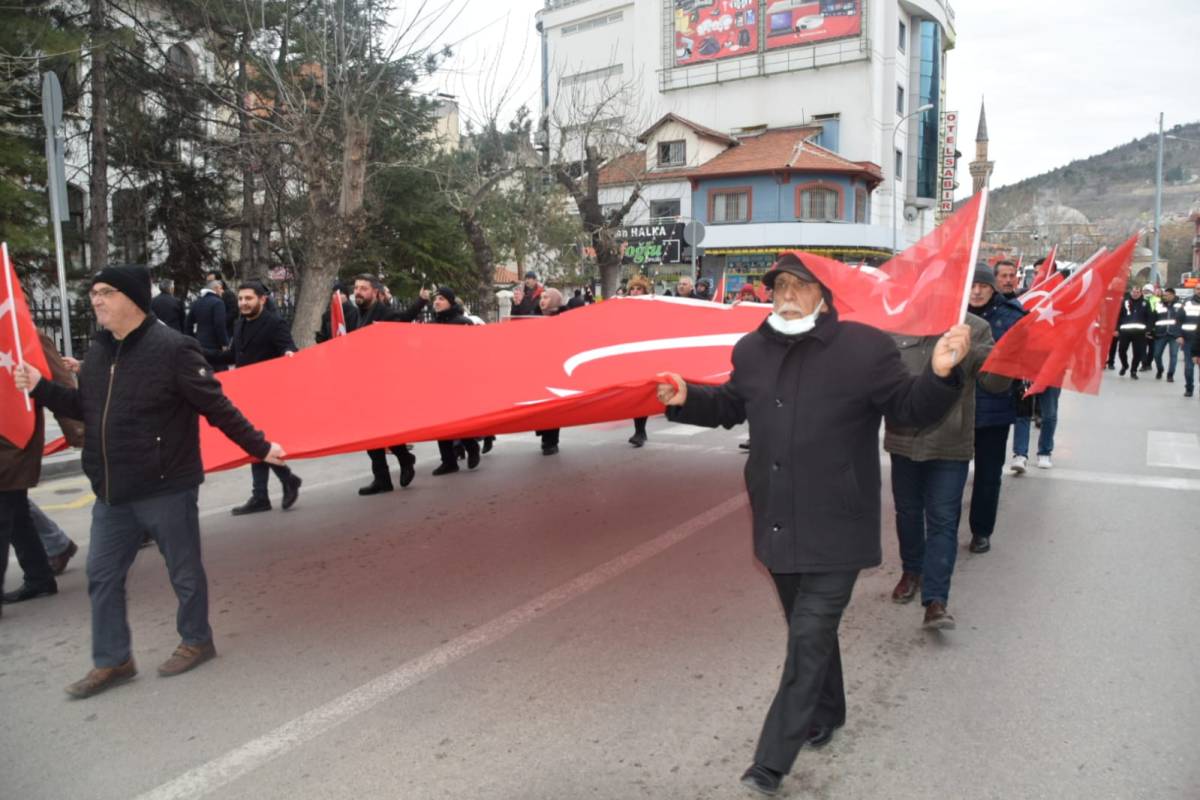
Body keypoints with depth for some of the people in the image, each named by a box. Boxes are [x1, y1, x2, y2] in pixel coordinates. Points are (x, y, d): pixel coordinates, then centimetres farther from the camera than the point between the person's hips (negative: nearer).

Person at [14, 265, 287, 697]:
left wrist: (259, 446, -12)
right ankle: (112, 661, 27)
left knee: (184, 572, 9)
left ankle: (197, 641, 30)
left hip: (167, 488, -7)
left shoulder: (173, 348, -17)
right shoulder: (99, 351, 7)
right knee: (102, 575, 13)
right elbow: (85, 408, 19)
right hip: (111, 492, 8)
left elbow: (217, 407, -15)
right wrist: (40, 388, 6)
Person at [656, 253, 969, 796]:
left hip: (835, 529, -5)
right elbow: (731, 406, 18)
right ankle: (827, 712, 46)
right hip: (778, 524, 6)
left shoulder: (865, 348, -12)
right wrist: (686, 399, 1)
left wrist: (939, 375, -26)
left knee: (809, 638, -4)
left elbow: (910, 411, -7)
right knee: (807, 626, 22)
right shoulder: (752, 350, 3)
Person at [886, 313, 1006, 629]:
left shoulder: (975, 329, -4)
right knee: (908, 511, 17)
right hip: (904, 439, 2)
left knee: (943, 520, -1)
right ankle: (911, 570, 39)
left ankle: (936, 600, 1)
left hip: (950, 445, -2)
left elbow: (994, 381, -8)